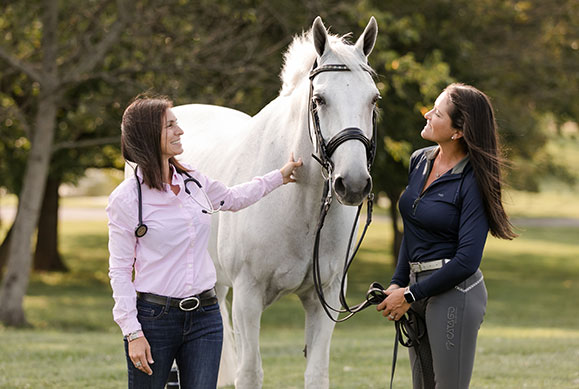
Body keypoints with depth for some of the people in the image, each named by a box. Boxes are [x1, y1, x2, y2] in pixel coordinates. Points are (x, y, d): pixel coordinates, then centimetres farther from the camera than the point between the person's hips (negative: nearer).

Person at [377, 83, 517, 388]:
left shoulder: (473, 181, -16)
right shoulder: (419, 161, 7)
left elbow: (467, 260, -19)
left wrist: (410, 295, -14)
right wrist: (398, 283, 7)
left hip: (454, 292, -8)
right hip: (419, 289, 8)